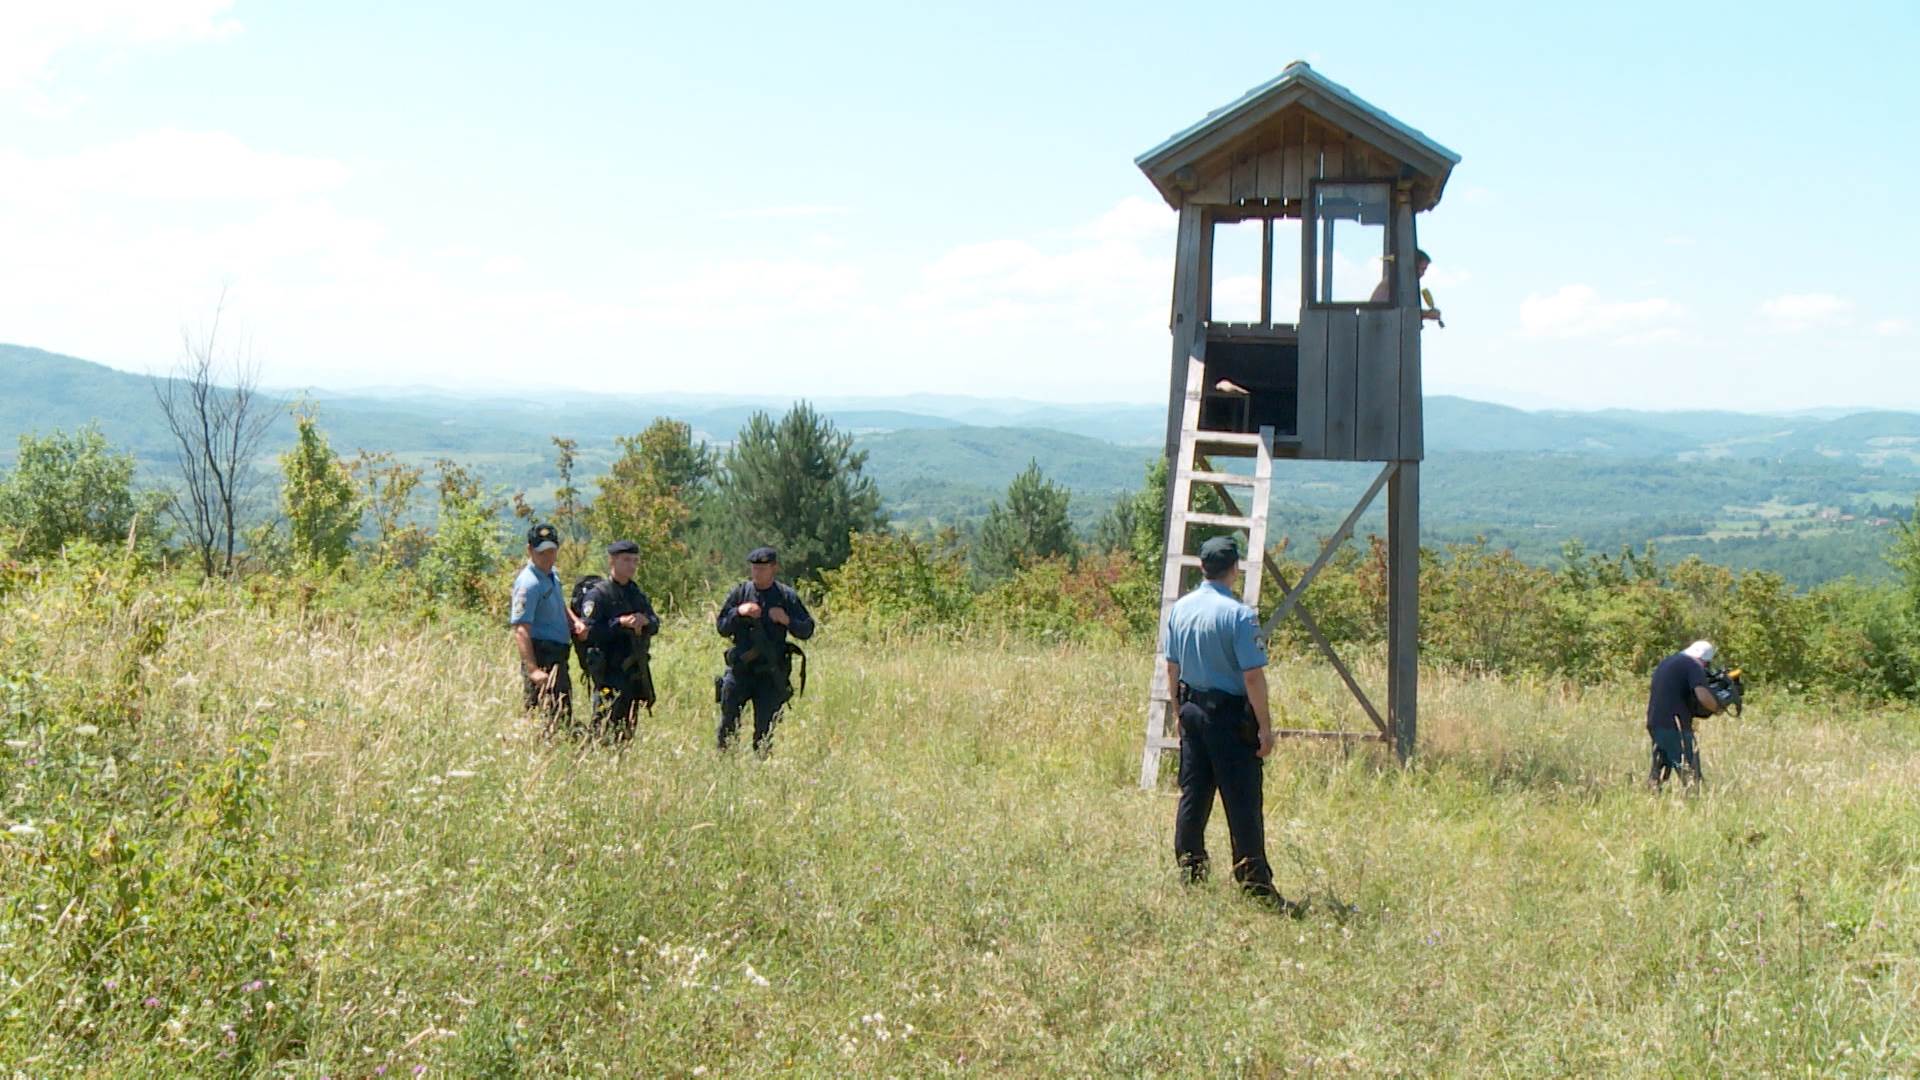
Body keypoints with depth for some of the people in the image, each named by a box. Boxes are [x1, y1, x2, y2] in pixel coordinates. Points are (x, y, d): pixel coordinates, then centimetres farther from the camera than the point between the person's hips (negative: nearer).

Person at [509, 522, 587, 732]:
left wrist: (575, 622, 8)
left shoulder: (553, 575, 13)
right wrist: (532, 669, -33)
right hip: (542, 659, -10)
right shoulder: (528, 583, -17)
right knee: (551, 719, -15)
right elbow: (521, 630, -24)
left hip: (558, 657, 10)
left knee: (564, 719, 15)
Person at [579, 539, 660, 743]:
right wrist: (620, 623, -22)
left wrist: (646, 621, -7)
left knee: (628, 727, 12)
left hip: (634, 669, 8)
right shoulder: (598, 594, -7)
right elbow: (589, 632, -16)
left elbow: (655, 624, 15)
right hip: (609, 670, -8)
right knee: (607, 728, -11)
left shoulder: (636, 593, 16)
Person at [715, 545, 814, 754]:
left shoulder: (786, 596, 2)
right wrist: (738, 612, -13)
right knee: (728, 720, -1)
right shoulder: (740, 592, 4)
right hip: (740, 668, 1)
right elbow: (722, 627, 5)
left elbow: (807, 630, 2)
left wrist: (787, 620, -16)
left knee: (765, 727, 2)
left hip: (771, 673, -1)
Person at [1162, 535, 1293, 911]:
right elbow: (1253, 676, -17)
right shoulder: (1239, 615, -17)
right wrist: (1265, 726, -11)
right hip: (1230, 716, -6)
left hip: (1192, 711, 7)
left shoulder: (1179, 609, 4)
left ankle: (1190, 874, 19)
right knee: (1243, 802, -2)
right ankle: (1255, 884, 1)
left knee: (1193, 795, 13)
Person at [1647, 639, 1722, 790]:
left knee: (1657, 773, 15)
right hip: (1675, 727, -8)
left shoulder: (1665, 663, 20)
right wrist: (1717, 708, -4)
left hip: (1654, 723, 8)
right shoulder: (1694, 666, -7)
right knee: (1691, 774, -4)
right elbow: (1703, 696, -21)